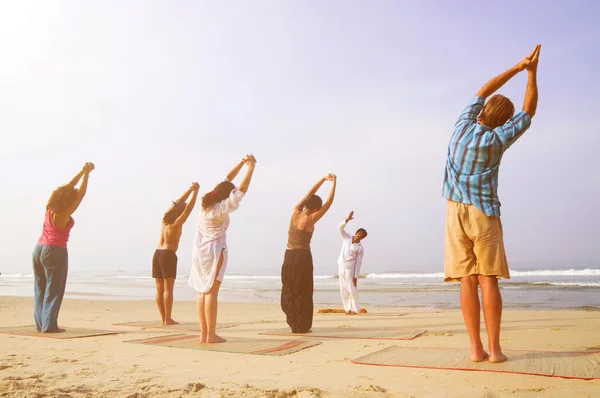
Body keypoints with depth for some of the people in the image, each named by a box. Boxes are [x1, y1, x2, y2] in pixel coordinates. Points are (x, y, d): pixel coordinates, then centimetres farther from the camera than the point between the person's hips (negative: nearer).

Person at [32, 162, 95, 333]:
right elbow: (81, 193, -15)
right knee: (53, 289, -2)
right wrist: (87, 174, -8)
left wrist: (82, 171, 11)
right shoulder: (63, 215, -16)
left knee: (40, 288, 11)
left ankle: (40, 323, 15)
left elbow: (69, 186, 9)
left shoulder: (49, 209, 4)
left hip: (39, 248, 8)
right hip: (55, 251, -8)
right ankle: (49, 325, -1)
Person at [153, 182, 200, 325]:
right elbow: (189, 207, -15)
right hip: (168, 255, -7)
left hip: (157, 254, 7)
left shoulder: (165, 219, 11)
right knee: (168, 288, -6)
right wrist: (196, 191, -12)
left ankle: (163, 318, 7)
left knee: (159, 289, 4)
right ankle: (168, 319, -7)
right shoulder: (177, 223, -7)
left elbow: (179, 202, 18)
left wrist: (190, 189, 16)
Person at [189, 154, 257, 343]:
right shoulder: (221, 208, -15)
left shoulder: (207, 202, 5)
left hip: (200, 251, 8)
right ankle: (211, 334, -4)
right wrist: (251, 167, -13)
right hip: (214, 251, -8)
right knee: (211, 292, -7)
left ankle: (204, 334, 7)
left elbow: (226, 179, 12)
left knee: (202, 292, 5)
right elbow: (242, 190, -18)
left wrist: (242, 162, 11)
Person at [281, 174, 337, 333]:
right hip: (302, 257, -6)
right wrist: (334, 183, -1)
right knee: (302, 293, 2)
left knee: (289, 291, 13)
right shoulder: (310, 219, -14)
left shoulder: (295, 212, 0)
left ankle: (293, 323, 18)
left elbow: (309, 194, 11)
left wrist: (323, 179, 15)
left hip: (289, 256, 6)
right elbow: (329, 203, -10)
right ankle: (301, 326, 4)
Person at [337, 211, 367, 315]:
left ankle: (354, 309, 2)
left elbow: (358, 263, -9)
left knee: (352, 289, -6)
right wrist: (348, 219, -18)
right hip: (342, 267, 5)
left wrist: (356, 276, -14)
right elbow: (340, 227, -3)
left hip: (350, 269, -5)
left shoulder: (360, 248, -7)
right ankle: (348, 309, 13)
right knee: (343, 289, 6)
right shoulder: (347, 238, 5)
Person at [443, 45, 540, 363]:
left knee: (467, 280, -2)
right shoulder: (497, 139, -6)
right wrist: (531, 72, 13)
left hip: (456, 212, 3)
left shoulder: (463, 126, 1)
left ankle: (476, 348, -3)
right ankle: (494, 348, -2)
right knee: (488, 280, -1)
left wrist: (517, 67, 19)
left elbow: (484, 91, 16)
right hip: (484, 213, -2)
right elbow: (529, 111, 8)